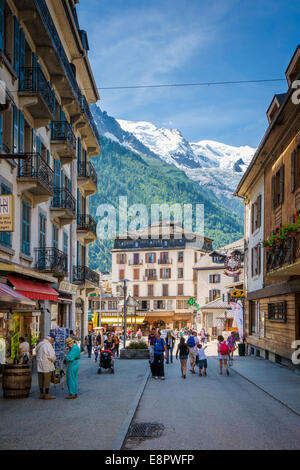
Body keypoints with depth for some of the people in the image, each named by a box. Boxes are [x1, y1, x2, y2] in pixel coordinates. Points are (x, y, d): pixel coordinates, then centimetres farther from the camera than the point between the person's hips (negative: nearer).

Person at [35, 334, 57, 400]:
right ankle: (47, 395, -1)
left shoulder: (39, 344, 12)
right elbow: (52, 356, -21)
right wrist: (54, 359, 2)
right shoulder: (48, 345, -15)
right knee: (47, 380, -3)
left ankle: (41, 394, 17)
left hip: (39, 365, 8)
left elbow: (37, 354, 16)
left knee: (41, 380, 11)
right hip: (47, 366, -8)